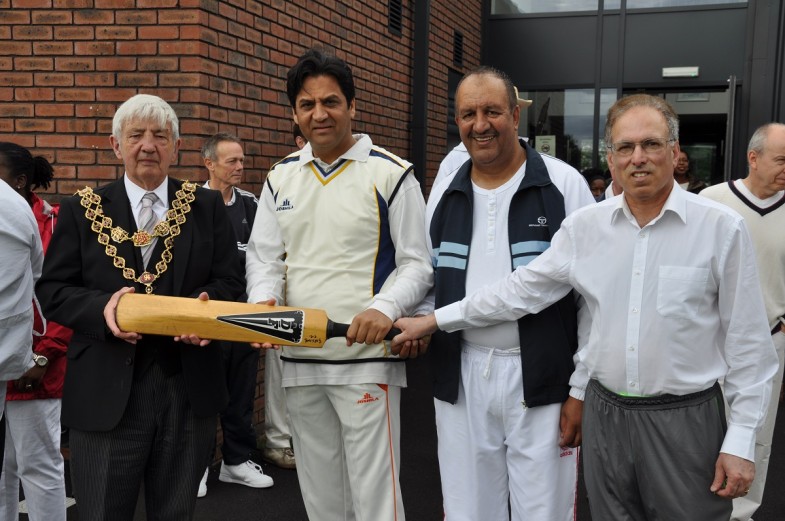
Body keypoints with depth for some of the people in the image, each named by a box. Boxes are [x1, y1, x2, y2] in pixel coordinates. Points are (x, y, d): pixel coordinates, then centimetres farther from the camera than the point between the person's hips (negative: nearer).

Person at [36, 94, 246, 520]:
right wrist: (101, 309, -18)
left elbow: (230, 281, 5)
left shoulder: (207, 207, 7)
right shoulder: (82, 210, 5)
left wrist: (207, 303, -18)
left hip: (188, 389, 1)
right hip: (106, 392, -1)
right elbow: (52, 290, 2)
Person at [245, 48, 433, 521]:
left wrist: (385, 308, -24)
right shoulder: (281, 178, 10)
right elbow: (263, 256, 11)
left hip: (367, 360, -5)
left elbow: (418, 264, -5)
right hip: (300, 360, 5)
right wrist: (265, 299, -11)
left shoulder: (391, 174, -5)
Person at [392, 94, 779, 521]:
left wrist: (740, 441, -7)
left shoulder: (722, 228, -7)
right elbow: (521, 290, 7)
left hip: (684, 418, -3)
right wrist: (432, 321, 7)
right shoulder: (584, 226, 1)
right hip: (604, 415, 3)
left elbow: (748, 343, -5)